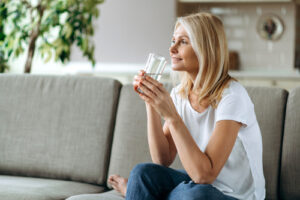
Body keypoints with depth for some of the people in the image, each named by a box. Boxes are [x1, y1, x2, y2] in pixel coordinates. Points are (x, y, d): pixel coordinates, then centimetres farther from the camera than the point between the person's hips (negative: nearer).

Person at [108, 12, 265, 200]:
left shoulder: (231, 96, -20)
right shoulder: (180, 93, 1)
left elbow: (204, 174, -26)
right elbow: (163, 161, -5)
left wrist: (171, 115, -30)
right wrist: (151, 104, -13)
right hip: (197, 184, 5)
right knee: (144, 171, -22)